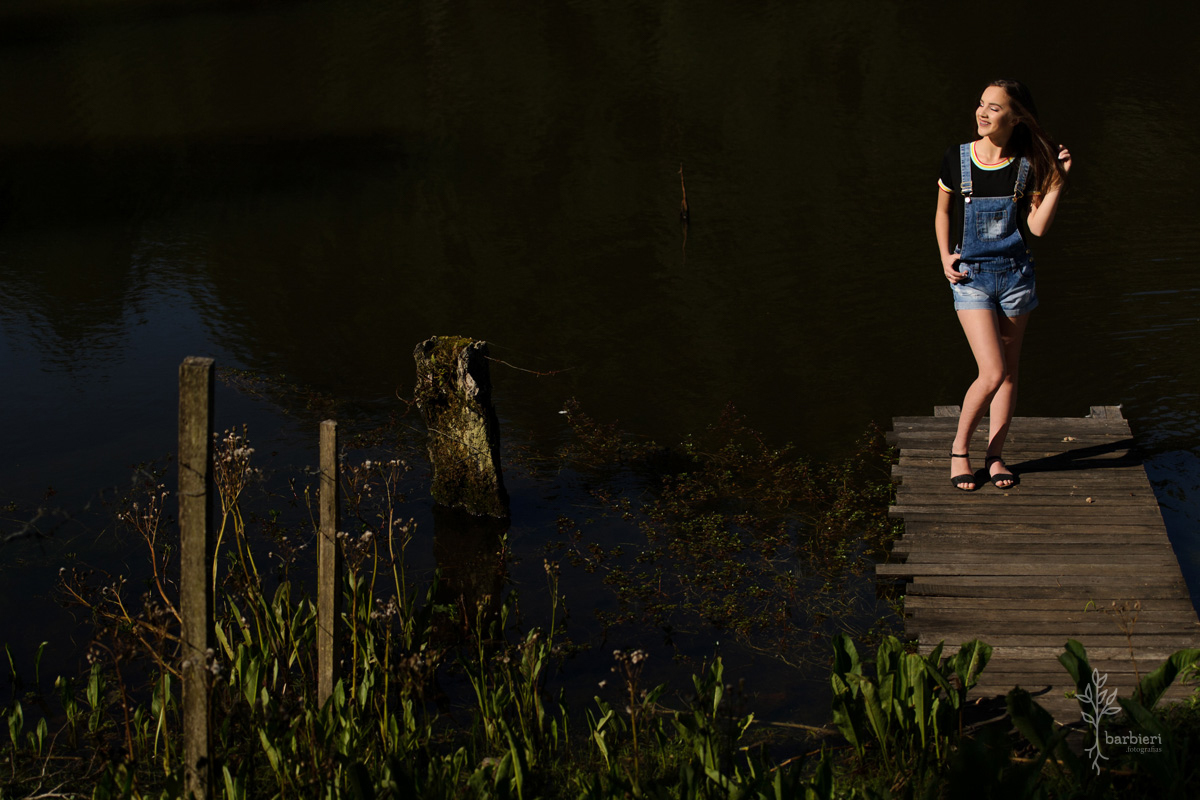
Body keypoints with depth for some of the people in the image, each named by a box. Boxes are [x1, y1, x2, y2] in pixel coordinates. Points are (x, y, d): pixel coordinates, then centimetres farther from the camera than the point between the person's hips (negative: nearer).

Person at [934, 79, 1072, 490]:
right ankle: (959, 449, 7)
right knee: (992, 373, -13)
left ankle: (995, 456, 24)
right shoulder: (957, 159, -5)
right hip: (970, 276, -2)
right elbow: (943, 211, 11)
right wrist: (945, 257, -1)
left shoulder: (1027, 166, -4)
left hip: (1014, 274, 2)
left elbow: (1038, 227, -6)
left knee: (1008, 371, 10)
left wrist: (1058, 182, -13)